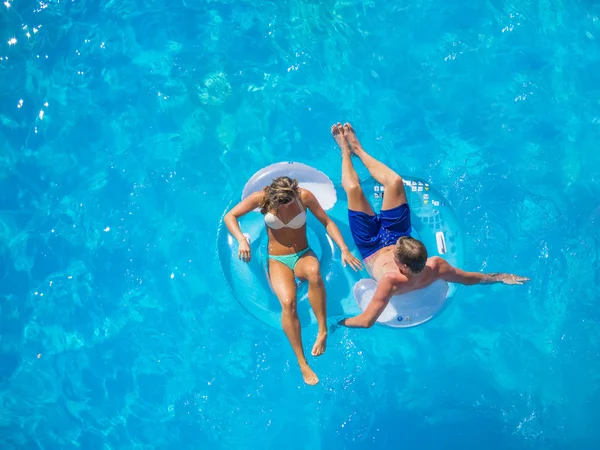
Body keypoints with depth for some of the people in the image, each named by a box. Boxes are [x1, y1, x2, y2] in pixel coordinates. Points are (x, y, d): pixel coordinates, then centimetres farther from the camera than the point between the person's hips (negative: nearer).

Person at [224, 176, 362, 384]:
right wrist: (242, 239, -25)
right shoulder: (261, 198, -10)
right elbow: (230, 216, -7)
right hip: (277, 260, 0)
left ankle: (323, 330, -27)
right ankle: (302, 363, -24)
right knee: (288, 302, -31)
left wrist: (344, 249, -16)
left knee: (314, 271, -40)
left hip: (303, 255, 1)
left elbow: (327, 222, -4)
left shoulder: (305, 196, -10)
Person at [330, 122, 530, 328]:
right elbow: (470, 278, -15)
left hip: (373, 249, -4)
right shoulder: (435, 267, -35)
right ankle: (357, 150, 29)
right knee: (394, 182, -1)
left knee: (354, 189, -9)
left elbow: (366, 321, -45)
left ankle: (346, 151, 26)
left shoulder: (392, 281, -48)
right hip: (394, 236, 4)